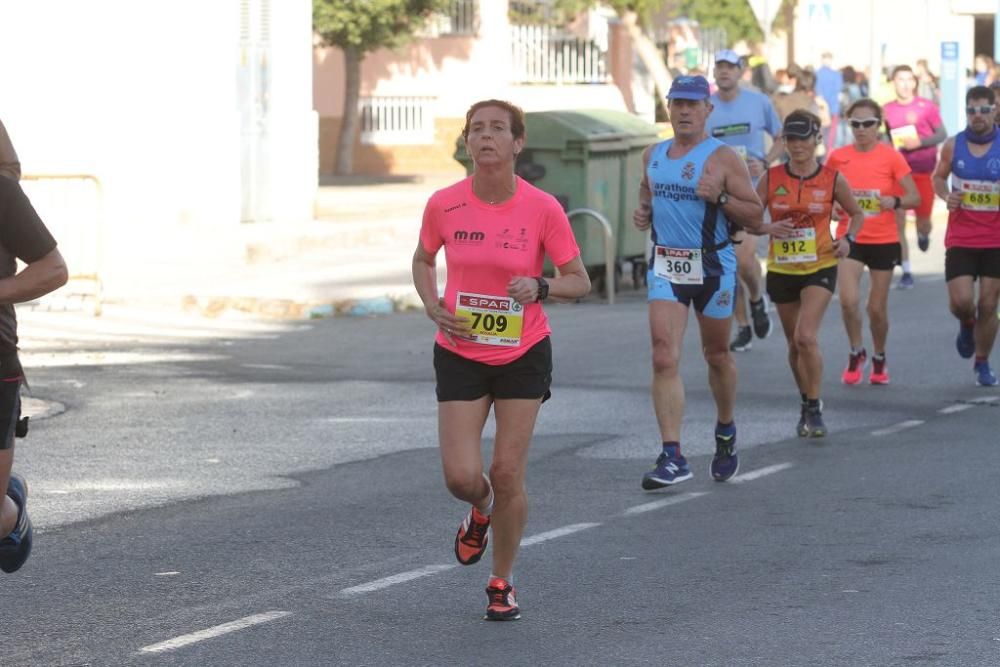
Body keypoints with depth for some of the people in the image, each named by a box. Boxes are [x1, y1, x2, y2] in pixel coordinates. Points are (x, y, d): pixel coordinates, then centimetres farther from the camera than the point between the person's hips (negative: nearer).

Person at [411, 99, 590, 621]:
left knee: (508, 475, 0)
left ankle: (502, 583, 21)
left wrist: (539, 288, -23)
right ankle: (480, 511, 31)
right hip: (460, 354, 1)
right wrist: (434, 308, -6)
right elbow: (423, 260, 12)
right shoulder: (444, 205, -8)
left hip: (523, 355, -1)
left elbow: (579, 281, -3)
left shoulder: (542, 209, -12)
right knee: (462, 476, -8)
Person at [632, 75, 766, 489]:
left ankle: (725, 433, 40)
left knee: (717, 356, 13)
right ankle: (672, 457, -15)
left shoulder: (723, 159, -7)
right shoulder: (654, 155, 8)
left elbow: (755, 216, -7)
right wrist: (642, 212, 6)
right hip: (664, 266, 3)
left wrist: (719, 197, -23)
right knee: (664, 359, -12)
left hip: (712, 267, -3)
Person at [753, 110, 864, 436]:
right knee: (794, 344, 13)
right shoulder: (771, 178, -1)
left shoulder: (832, 179, -4)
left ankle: (815, 410, -8)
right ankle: (806, 404, 34)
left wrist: (848, 238, -8)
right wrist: (769, 228, -18)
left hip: (820, 267, -3)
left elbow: (857, 214, 11)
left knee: (806, 337, -20)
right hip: (781, 270, 3)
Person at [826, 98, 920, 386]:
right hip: (849, 238, 1)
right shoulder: (838, 157, 0)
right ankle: (856, 353, 7)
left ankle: (879, 358, 32)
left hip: (883, 241, -1)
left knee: (877, 308, 6)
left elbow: (914, 197, -6)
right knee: (848, 300, -18)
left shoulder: (891, 157, -6)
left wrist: (894, 201, -26)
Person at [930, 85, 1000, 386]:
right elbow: (938, 177, 16)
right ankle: (967, 325, 28)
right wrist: (946, 196, -5)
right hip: (960, 239, 1)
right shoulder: (953, 145, 0)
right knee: (961, 302, -9)